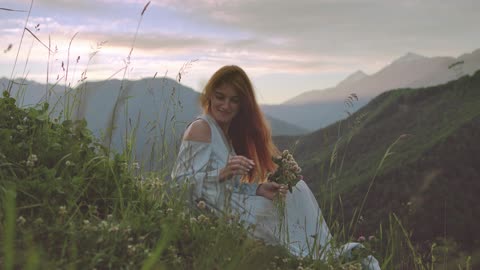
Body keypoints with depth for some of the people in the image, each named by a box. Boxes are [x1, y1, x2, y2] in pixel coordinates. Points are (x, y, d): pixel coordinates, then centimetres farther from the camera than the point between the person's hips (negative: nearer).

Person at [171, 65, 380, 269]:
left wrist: (259, 190, -7)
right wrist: (221, 174, -29)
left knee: (295, 190, -2)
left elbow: (234, 187, 11)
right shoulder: (201, 129, -10)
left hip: (229, 205, 8)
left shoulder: (233, 131, 16)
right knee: (293, 198, -14)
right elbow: (180, 183, -17)